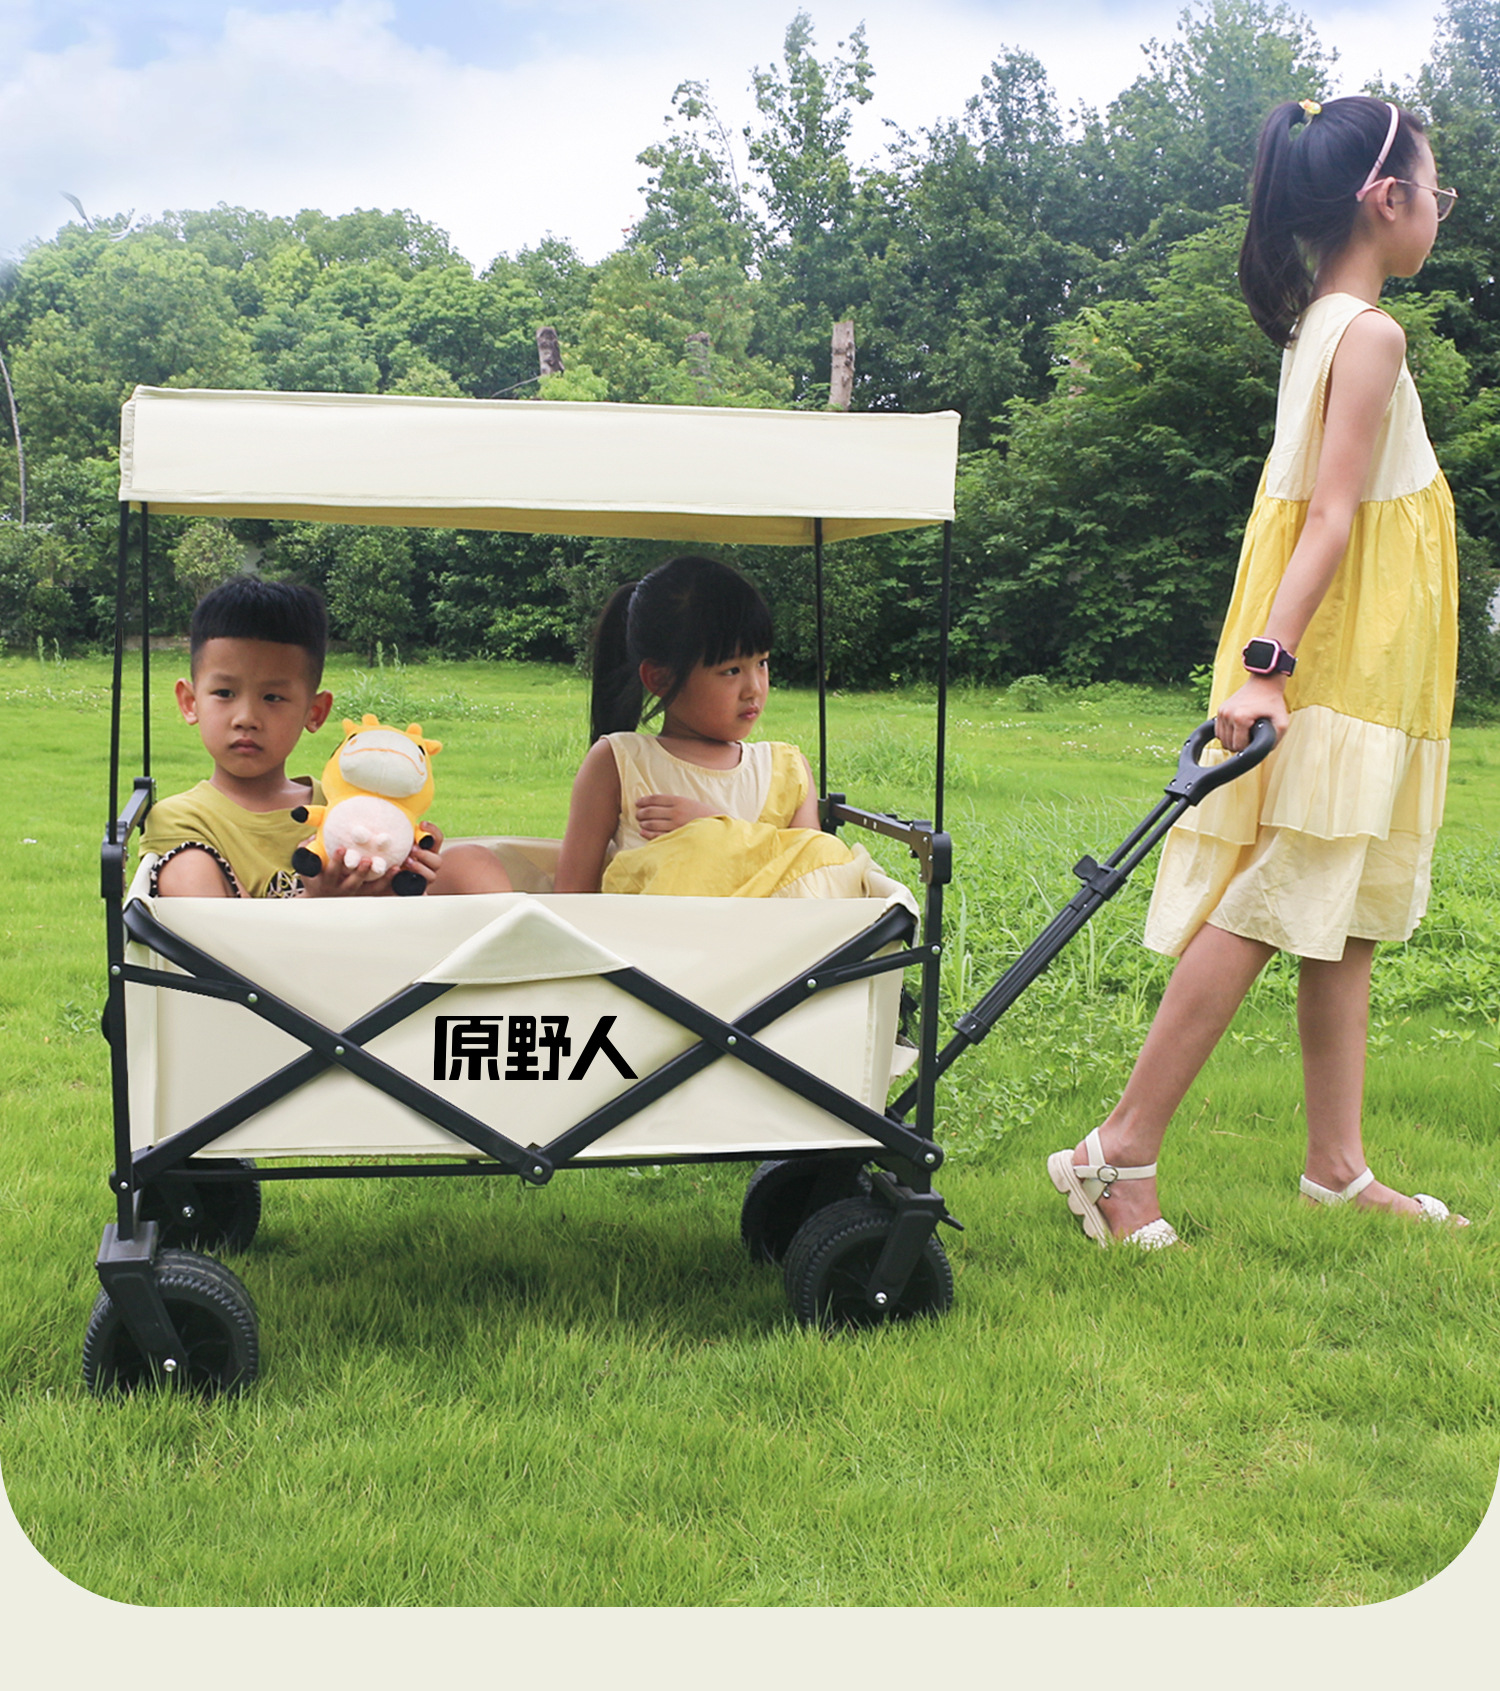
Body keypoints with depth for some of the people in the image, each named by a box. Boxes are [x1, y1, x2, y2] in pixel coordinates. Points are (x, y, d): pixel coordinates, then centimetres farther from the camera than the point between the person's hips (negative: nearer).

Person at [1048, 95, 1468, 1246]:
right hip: (1338, 671, -10)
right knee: (1267, 912, -9)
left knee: (1342, 921, 12)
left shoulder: (1319, 327, 14)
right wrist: (1267, 666, -28)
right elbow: (1330, 514, -23)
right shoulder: (1370, 333, -13)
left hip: (1355, 675, 10)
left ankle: (1337, 1166, 19)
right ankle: (1122, 1153, -5)